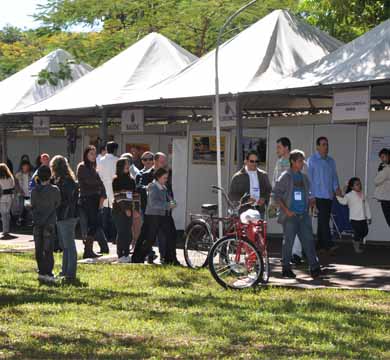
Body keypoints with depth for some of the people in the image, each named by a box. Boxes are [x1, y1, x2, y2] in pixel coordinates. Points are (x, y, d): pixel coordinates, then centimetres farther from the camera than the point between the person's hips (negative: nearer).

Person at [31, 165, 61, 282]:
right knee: (48, 249, 1)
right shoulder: (54, 190, -10)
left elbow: (32, 205, 4)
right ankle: (48, 273, -1)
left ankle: (41, 272, 13)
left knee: (39, 249, 10)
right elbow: (58, 204, 0)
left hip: (37, 224, 3)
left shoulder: (34, 190, -3)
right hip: (49, 224, -3)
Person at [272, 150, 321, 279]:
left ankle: (314, 268, -2)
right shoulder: (285, 177, -4)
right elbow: (276, 195, -7)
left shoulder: (304, 177, 15)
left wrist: (311, 201, 4)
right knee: (288, 242, 1)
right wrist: (286, 210, -12)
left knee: (308, 240, -1)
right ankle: (286, 269, 10)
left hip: (303, 215, 5)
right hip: (290, 216, -5)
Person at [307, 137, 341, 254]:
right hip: (318, 195, -6)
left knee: (324, 220, 8)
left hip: (329, 195, 6)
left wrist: (337, 188, 0)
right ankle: (329, 245, -20)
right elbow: (309, 178, -4)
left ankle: (321, 245, 13)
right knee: (323, 220, -13)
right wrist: (311, 195, -10)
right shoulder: (312, 160, -1)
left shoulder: (331, 161, 17)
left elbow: (334, 176, 19)